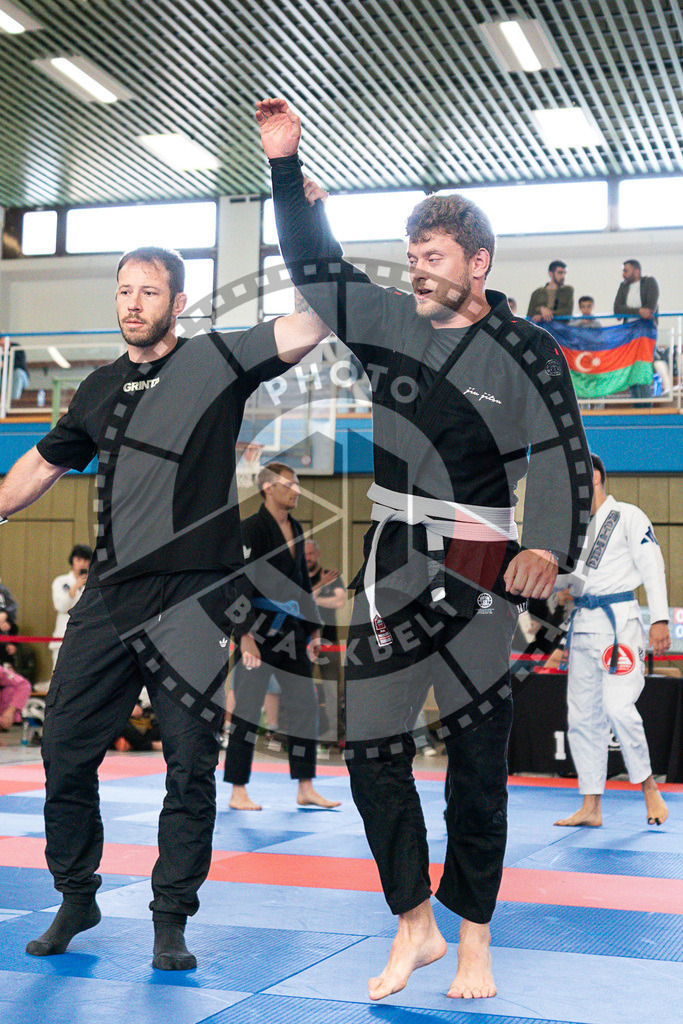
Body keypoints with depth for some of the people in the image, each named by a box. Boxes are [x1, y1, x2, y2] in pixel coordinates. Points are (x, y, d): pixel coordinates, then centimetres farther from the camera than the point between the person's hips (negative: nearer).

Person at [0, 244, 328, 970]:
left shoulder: (215, 362, 1)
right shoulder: (100, 389, 15)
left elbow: (306, 330, -11)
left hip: (191, 598, -4)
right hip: (109, 596, 5)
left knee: (190, 764, 1)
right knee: (65, 749, 6)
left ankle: (172, 919, 15)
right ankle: (76, 899, 26)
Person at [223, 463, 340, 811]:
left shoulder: (296, 528, 13)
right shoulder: (253, 528, -11)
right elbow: (242, 583, -15)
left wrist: (314, 629, 18)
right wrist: (246, 634, -20)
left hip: (290, 628, 8)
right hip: (260, 627, -8)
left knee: (305, 704, 8)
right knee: (248, 707, -2)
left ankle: (305, 789, 17)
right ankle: (238, 793, 6)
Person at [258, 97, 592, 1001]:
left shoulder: (524, 354, -4)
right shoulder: (387, 320, 7)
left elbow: (563, 457, -5)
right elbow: (315, 266, 15)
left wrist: (549, 550, -17)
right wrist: (287, 168, 7)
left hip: (475, 579, -4)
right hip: (391, 566, 4)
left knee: (477, 762, 4)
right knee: (371, 749, 4)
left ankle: (473, 939, 20)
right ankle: (415, 928, 21)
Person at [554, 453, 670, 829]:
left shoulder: (628, 516, -2)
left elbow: (652, 567, -7)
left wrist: (659, 620, -15)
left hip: (619, 619, -7)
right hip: (582, 624, 7)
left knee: (618, 707, -19)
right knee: (582, 715, 5)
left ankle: (649, 787, 2)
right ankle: (591, 808, 12)